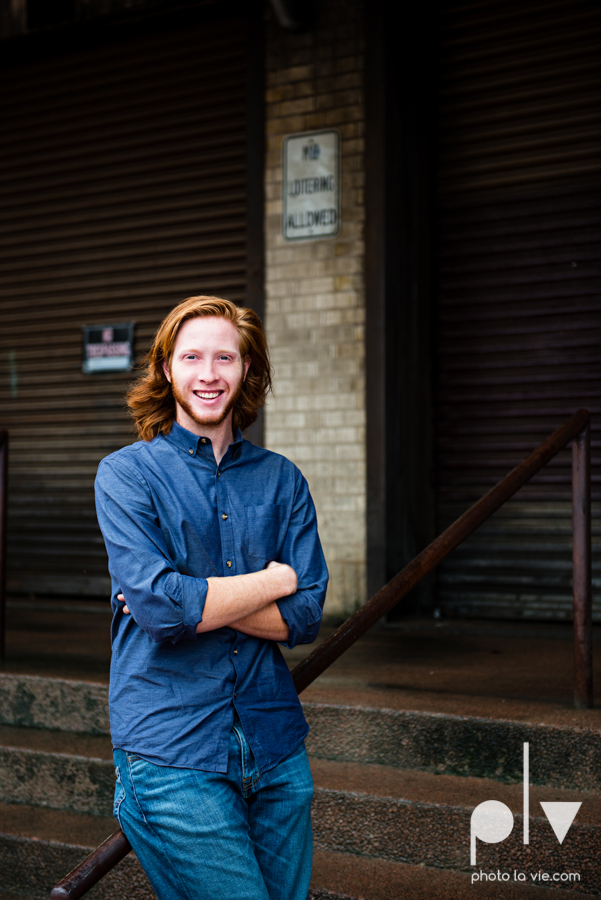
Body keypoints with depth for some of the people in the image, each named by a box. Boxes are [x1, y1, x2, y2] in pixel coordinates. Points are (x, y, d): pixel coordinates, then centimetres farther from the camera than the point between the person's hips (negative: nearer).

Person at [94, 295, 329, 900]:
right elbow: (159, 605, -17)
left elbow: (305, 618, -1)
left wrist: (192, 599, -12)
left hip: (275, 749, 4)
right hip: (172, 757, -4)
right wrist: (274, 581, -6)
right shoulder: (125, 475, -3)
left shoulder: (281, 480, 8)